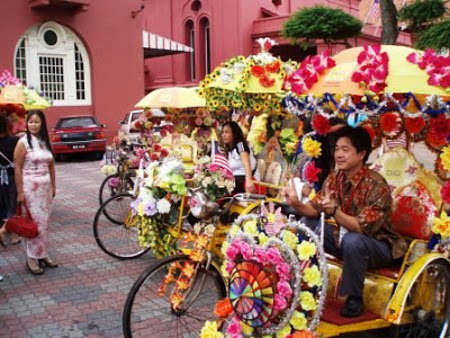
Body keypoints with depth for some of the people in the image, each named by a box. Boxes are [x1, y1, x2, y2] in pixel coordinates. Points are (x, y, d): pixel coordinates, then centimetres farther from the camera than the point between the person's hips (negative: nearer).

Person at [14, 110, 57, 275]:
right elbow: (17, 168, -11)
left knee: (44, 222, 11)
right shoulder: (23, 142, -9)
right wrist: (20, 192, -13)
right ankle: (32, 258, 5)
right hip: (30, 186, -6)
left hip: (45, 186, 6)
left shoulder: (45, 142, 9)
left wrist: (53, 186, 12)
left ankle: (42, 254, 22)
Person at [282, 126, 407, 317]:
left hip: (379, 246, -6)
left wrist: (334, 211, -44)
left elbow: (364, 228, -29)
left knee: (352, 241, -37)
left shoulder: (376, 185, -23)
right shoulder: (334, 179, -3)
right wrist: (297, 204, -22)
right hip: (343, 238, 6)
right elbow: (315, 210, -1)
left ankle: (354, 300, -15)